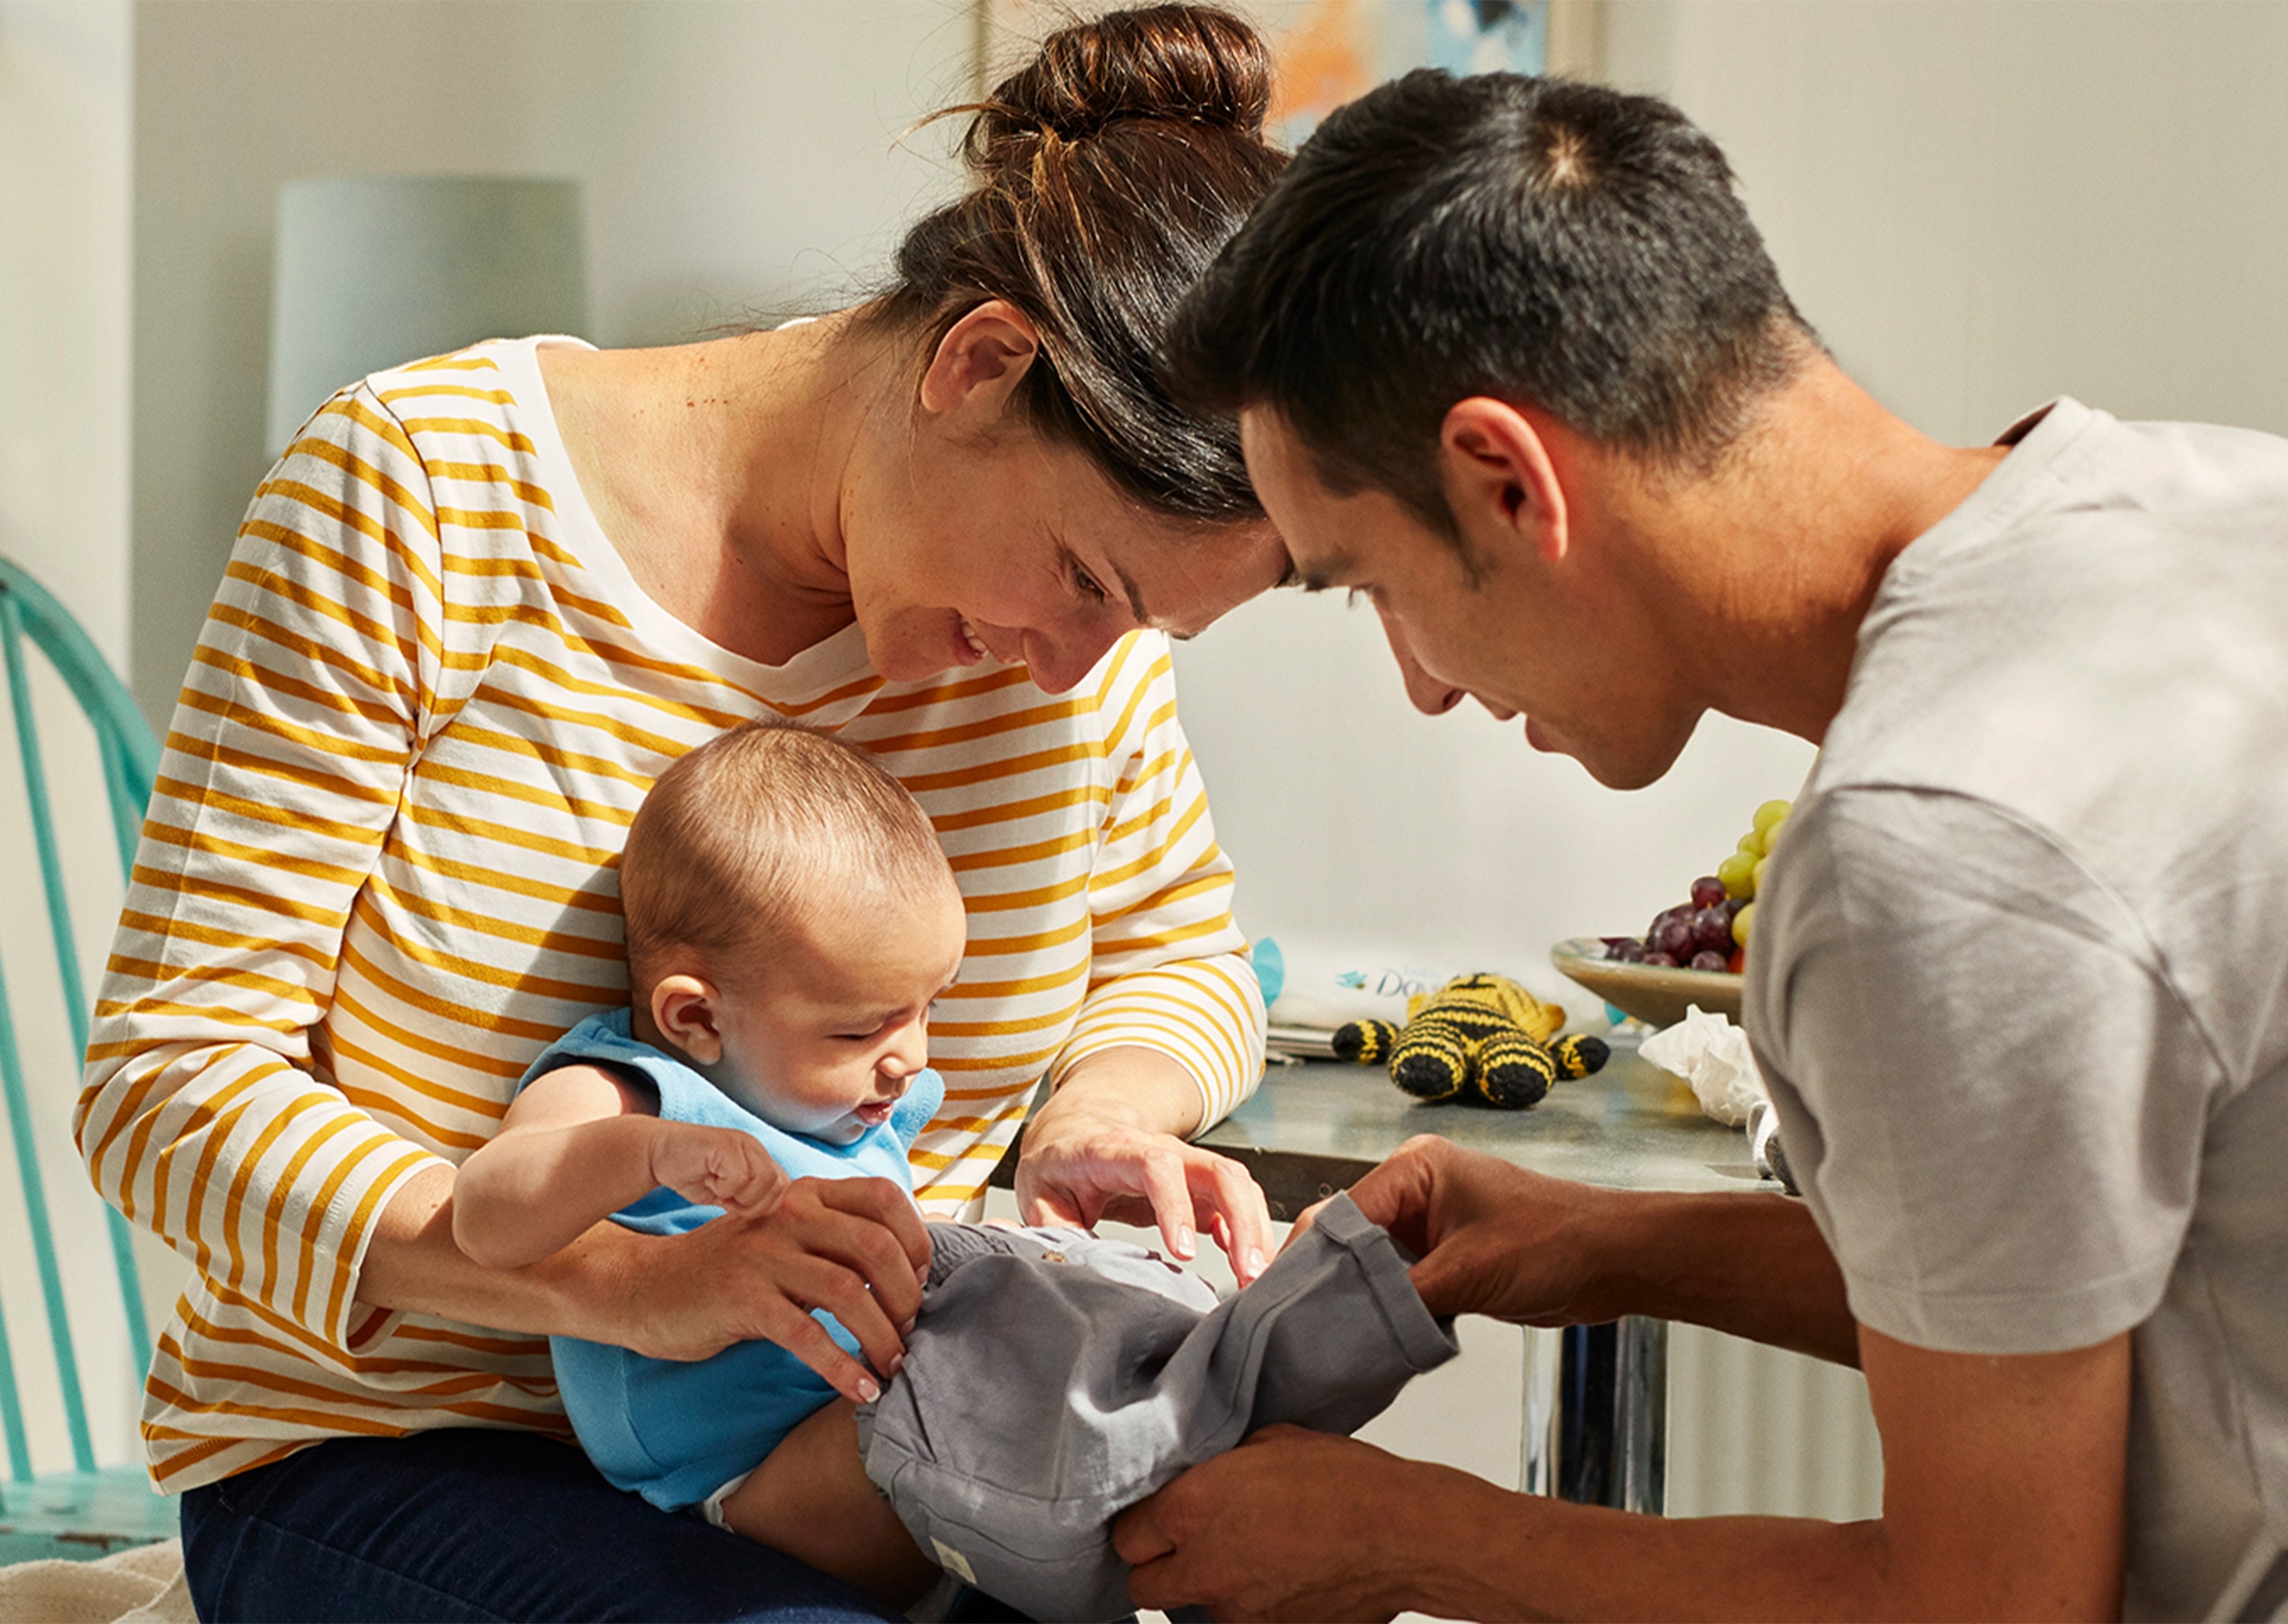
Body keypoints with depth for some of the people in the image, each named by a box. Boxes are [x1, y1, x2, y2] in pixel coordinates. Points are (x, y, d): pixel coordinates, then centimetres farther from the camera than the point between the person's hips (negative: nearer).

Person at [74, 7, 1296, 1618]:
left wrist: (1101, 1109, -8)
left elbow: (1178, 954, 18)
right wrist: (633, 1279, -31)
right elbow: (169, 1080, -16)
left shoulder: (1078, 588, -1)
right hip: (387, 1463, -4)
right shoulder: (419, 488, -14)